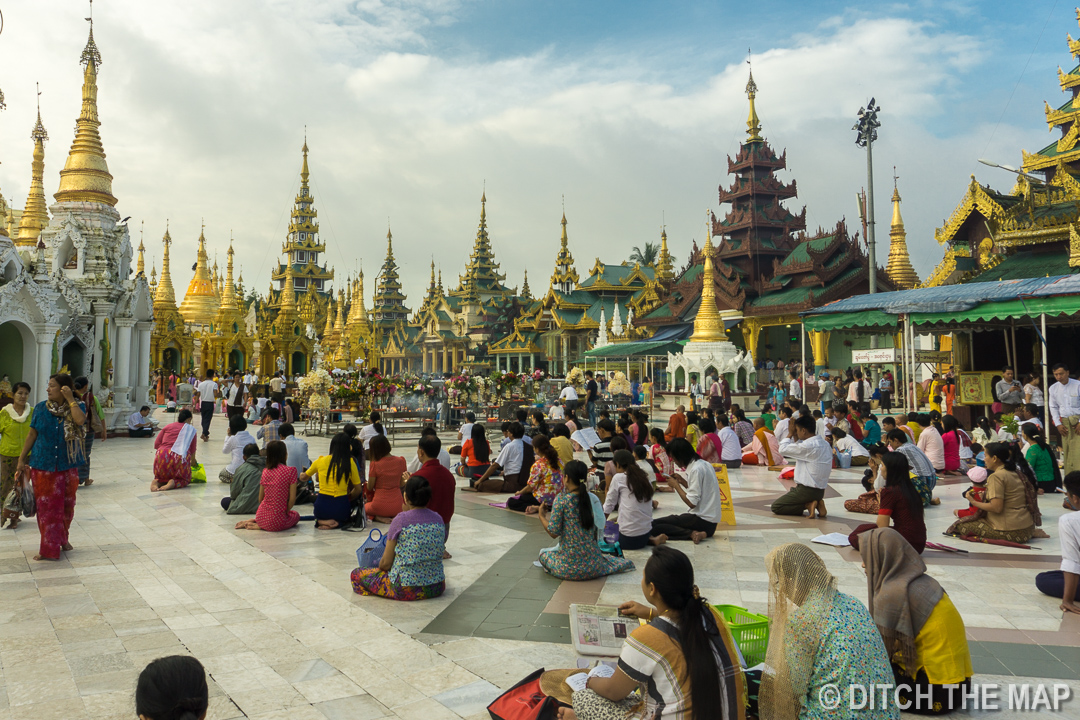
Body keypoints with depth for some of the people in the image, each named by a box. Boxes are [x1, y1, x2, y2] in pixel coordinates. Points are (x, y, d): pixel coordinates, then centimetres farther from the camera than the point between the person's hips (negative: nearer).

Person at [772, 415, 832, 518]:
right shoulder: (825, 444, 6)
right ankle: (817, 503, 9)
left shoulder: (808, 446, -22)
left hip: (807, 490, -9)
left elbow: (783, 449, -14)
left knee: (775, 507, 2)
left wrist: (790, 434, -2)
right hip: (820, 491, 9)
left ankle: (808, 505, -8)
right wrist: (795, 436, 11)